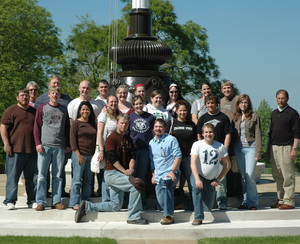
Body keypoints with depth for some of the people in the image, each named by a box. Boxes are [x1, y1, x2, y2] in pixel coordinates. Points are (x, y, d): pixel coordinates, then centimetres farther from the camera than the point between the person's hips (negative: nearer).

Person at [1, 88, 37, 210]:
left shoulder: (34, 111, 17)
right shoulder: (11, 110, 4)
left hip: (31, 150, 4)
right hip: (15, 150, -4)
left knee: (32, 177, 6)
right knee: (12, 176, -2)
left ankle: (32, 201, 12)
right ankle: (10, 201, 3)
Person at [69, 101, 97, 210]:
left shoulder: (93, 124, 13)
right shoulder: (76, 123, -2)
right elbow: (73, 140, -6)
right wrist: (78, 155, -13)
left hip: (90, 156, 5)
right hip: (79, 155, -5)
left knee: (88, 180, 7)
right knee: (77, 180, -4)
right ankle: (75, 203, 1)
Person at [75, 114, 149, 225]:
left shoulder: (129, 140, 17)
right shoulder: (111, 138, -7)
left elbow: (132, 156, 10)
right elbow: (112, 158, -14)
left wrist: (130, 169, -9)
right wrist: (124, 171, -18)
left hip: (120, 174, 8)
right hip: (112, 173, -8)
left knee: (115, 206, 7)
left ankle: (87, 206, 17)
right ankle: (133, 217, -18)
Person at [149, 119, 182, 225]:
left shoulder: (171, 140, 1)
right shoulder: (151, 143, 18)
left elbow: (178, 157, -5)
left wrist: (172, 171, -16)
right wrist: (153, 174, 13)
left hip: (170, 172, -6)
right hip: (158, 175, 6)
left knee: (165, 183, -35)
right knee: (160, 200, -6)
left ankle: (169, 216, -34)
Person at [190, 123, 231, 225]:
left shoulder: (220, 147, 0)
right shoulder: (197, 145, -8)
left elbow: (227, 164, 7)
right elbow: (193, 163, -17)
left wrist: (218, 179, -2)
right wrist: (197, 179, -31)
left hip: (211, 180, 3)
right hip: (198, 175, -3)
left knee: (209, 207, 3)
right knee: (196, 187, -37)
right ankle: (198, 217, -32)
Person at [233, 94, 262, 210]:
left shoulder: (254, 116, 2)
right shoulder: (236, 117, 13)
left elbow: (258, 135, -2)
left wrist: (258, 152, -9)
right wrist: (233, 151, 6)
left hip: (250, 147, -4)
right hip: (238, 148, 4)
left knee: (250, 175, -10)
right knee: (243, 176, 6)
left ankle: (252, 202, 0)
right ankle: (245, 202, 13)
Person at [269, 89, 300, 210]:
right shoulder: (274, 113, 17)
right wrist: (269, 148, 17)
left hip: (286, 147, -6)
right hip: (274, 147, 6)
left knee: (288, 176, -7)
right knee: (277, 176, 7)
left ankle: (289, 201, -4)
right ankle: (281, 200, 13)